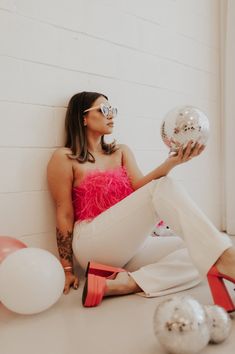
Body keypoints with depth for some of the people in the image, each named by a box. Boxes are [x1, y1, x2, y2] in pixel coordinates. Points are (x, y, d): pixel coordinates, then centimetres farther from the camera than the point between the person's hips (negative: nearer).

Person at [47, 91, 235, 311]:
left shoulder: (121, 152, 16)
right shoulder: (64, 158, 0)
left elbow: (139, 188, -1)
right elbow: (64, 215, -2)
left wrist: (171, 163, -19)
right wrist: (67, 269, -4)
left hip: (131, 246, 7)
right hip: (93, 245, -6)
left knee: (199, 254, -13)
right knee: (163, 188, -24)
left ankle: (123, 284, -26)